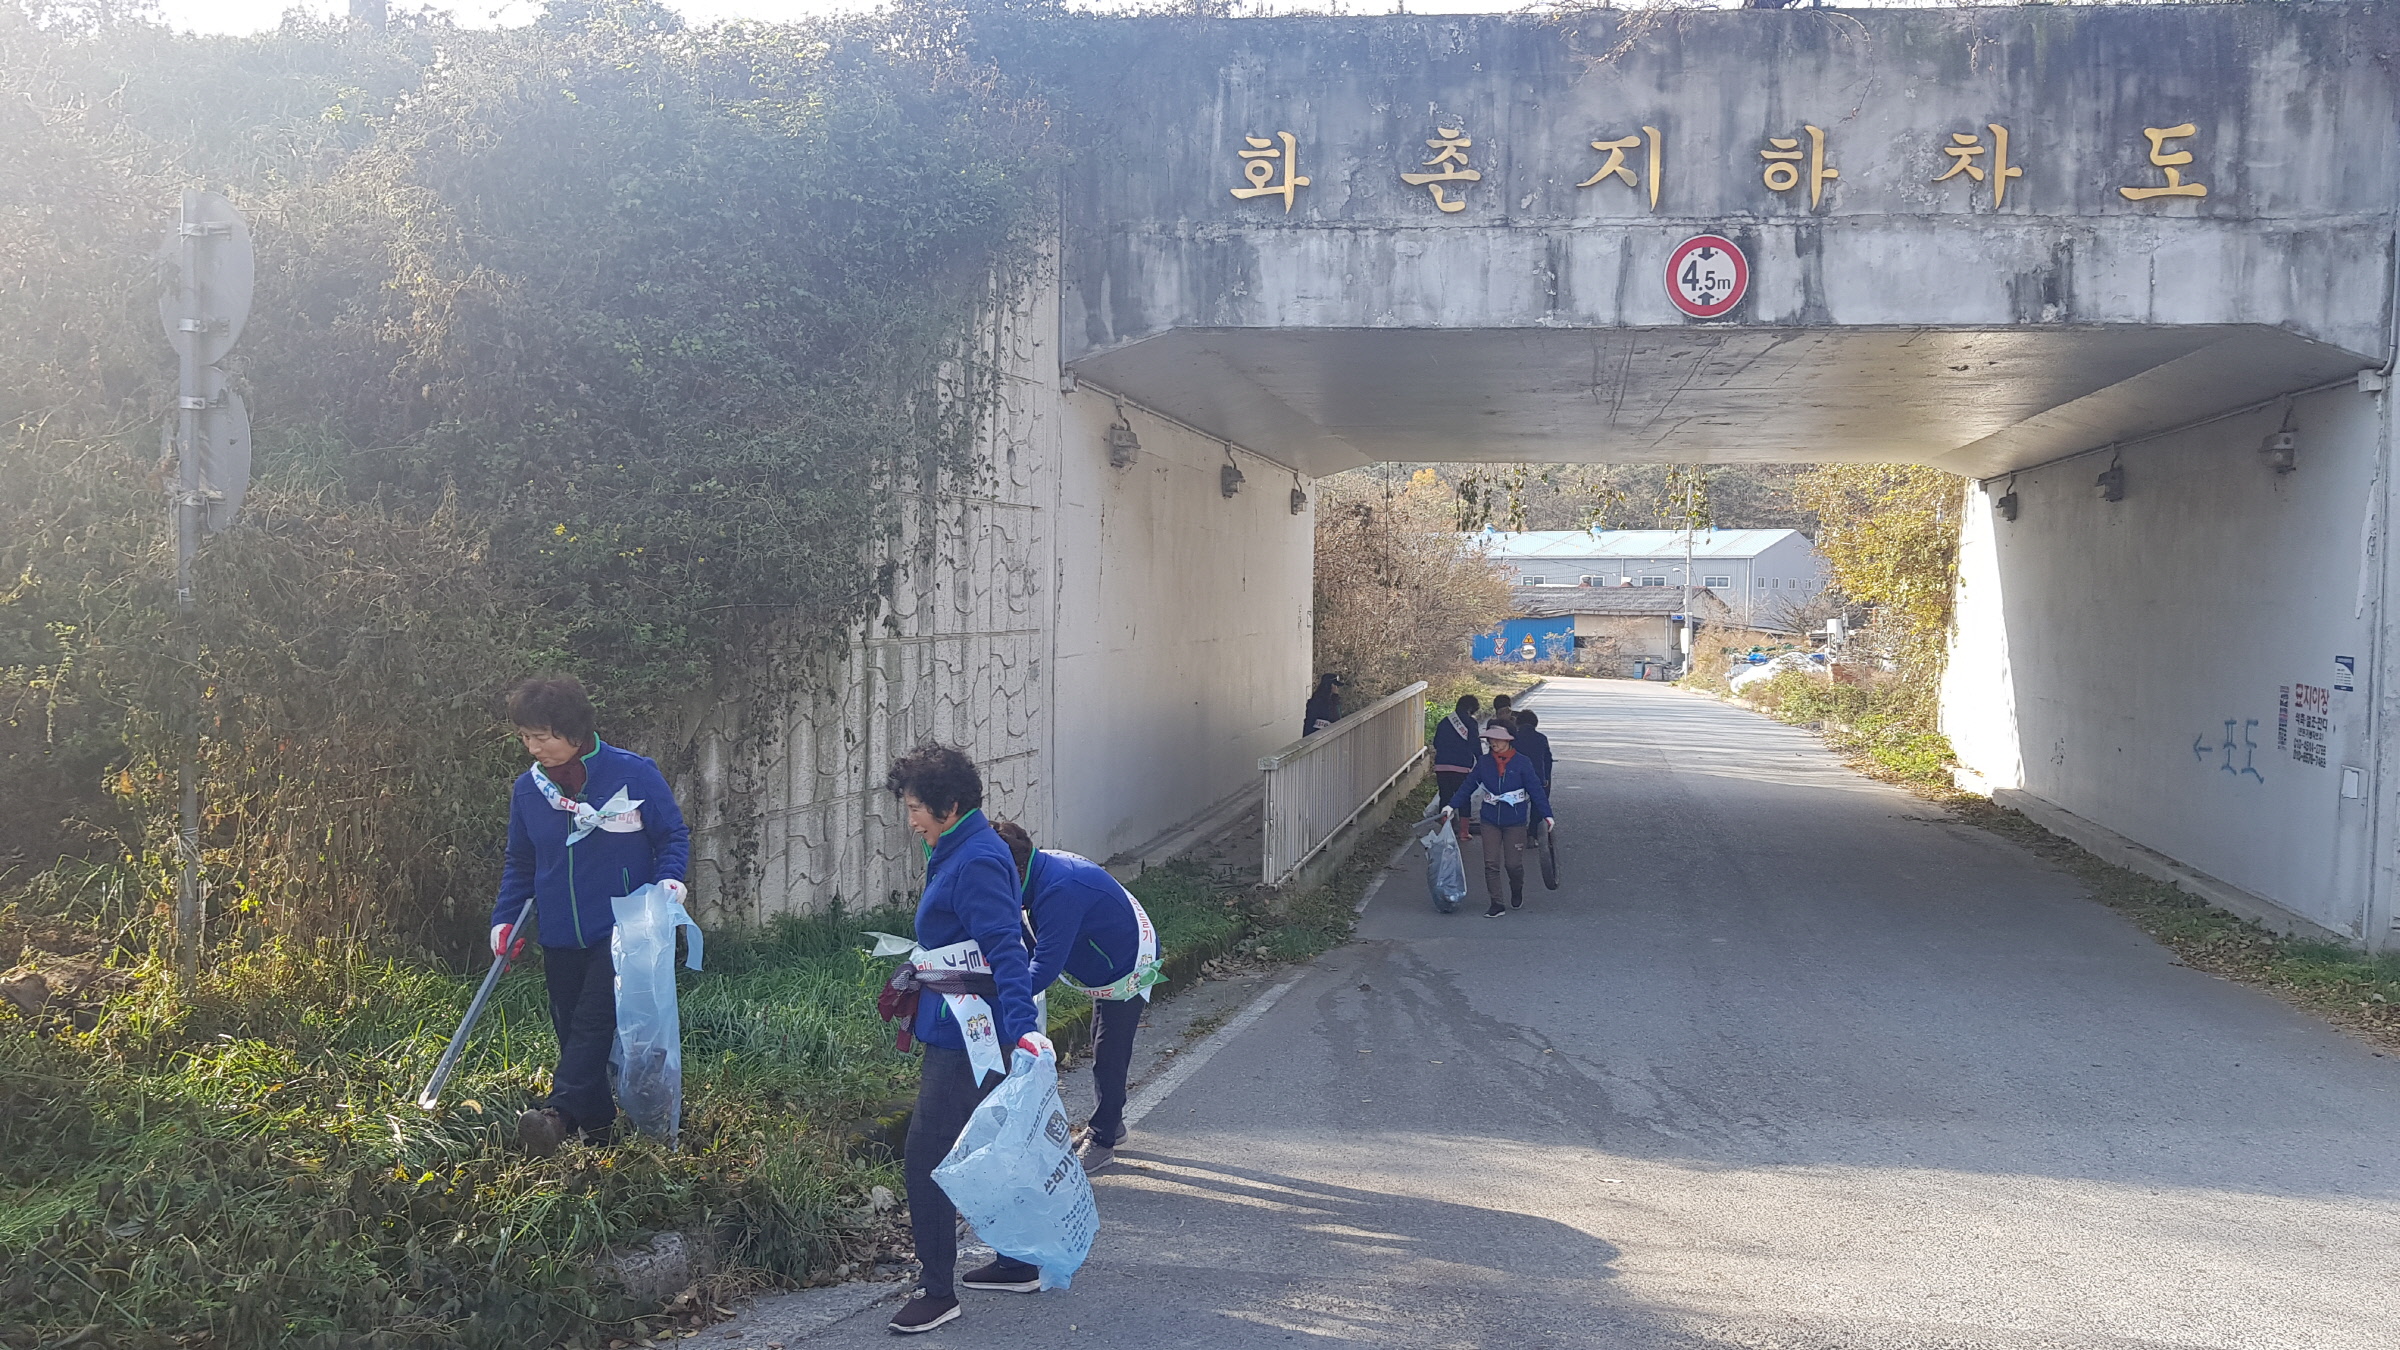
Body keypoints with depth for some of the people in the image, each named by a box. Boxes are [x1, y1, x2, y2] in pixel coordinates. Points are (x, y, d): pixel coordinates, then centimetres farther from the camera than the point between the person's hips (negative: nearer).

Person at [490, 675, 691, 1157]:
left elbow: (674, 835, 1)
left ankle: (560, 1113, -27)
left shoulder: (633, 774, -9)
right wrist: (505, 919, 5)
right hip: (560, 937, 5)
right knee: (570, 1028, 7)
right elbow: (520, 863, 16)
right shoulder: (528, 789, 4)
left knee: (594, 1021, -17)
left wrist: (670, 878, -18)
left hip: (622, 930, -5)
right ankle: (599, 1126, 16)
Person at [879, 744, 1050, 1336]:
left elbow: (1005, 949, -30)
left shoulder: (976, 863, -20)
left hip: (966, 1040, -11)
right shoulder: (957, 853, 12)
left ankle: (937, 1292, 3)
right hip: (958, 1035, 11)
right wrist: (918, 971, 33)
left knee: (924, 1160, -6)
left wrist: (1023, 1026, -38)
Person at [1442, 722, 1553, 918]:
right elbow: (1468, 785, 8)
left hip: (1515, 821, -3)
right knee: (1491, 863, -1)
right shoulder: (1484, 763, 3)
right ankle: (1496, 904, 6)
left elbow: (1536, 789, -4)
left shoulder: (1522, 763, -6)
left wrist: (1546, 814, -6)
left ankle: (1517, 892, 33)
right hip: (1489, 821, 3)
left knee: (1513, 863, 1)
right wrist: (1452, 805, 2)